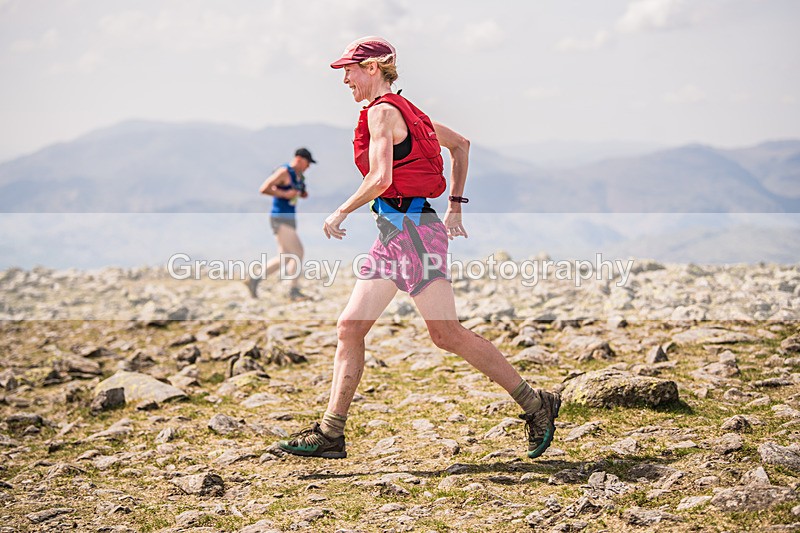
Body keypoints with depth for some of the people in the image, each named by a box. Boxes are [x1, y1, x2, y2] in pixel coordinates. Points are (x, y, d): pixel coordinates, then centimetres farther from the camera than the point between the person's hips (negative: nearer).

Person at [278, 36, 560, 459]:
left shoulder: (382, 110, -9)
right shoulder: (403, 110, 19)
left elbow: (380, 178, -21)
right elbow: (460, 144, 29)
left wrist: (339, 214, -7)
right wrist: (455, 205, 26)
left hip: (412, 229, -10)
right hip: (394, 234, 10)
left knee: (447, 334, -9)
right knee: (349, 326, 4)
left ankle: (536, 405, 0)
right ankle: (330, 433, 6)